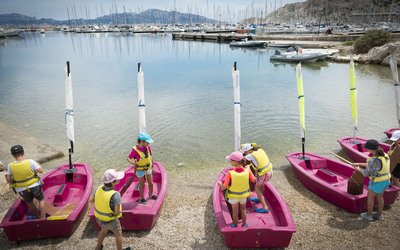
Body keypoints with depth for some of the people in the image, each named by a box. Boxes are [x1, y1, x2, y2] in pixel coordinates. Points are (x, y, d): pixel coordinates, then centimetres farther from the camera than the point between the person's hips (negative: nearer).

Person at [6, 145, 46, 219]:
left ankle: (37, 218, 41)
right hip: (34, 186, -2)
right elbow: (41, 170, -13)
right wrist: (37, 164, 5)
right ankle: (43, 218, 19)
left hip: (22, 189, 2)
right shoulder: (30, 162, -23)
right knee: (41, 200, 21)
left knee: (30, 203, 26)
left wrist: (14, 184, 13)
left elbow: (8, 179, -7)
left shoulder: (10, 166, -15)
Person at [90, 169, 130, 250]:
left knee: (105, 229, 36)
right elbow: (117, 212, -30)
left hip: (99, 217, 6)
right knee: (119, 233, 24)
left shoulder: (100, 188, -19)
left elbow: (91, 200, -3)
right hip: (110, 220, -5)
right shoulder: (116, 195, -39)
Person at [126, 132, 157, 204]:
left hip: (148, 169, 5)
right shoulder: (135, 150, -25)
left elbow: (151, 156, 3)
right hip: (140, 170, -4)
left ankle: (151, 195, 41)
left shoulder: (147, 147, -12)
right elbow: (128, 158, -15)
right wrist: (132, 162, -37)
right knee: (142, 185, 11)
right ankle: (142, 198, 34)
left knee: (151, 183, 15)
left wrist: (152, 167, 8)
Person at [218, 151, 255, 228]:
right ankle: (244, 225, 48)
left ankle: (235, 226, 46)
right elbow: (253, 180, -7)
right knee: (243, 209, 30)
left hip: (233, 196, -2)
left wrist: (219, 183, -5)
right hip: (243, 195, 2)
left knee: (235, 212, 24)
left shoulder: (230, 173, -34)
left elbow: (223, 187, -27)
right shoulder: (247, 171, -26)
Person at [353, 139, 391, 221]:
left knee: (370, 197, 17)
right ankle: (379, 215, 43)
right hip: (386, 180, 7)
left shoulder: (373, 160, -31)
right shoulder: (384, 155, -4)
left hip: (377, 182, -7)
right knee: (379, 197, 26)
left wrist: (358, 170, 3)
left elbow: (366, 173, -17)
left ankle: (369, 215, 34)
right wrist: (359, 164, 13)